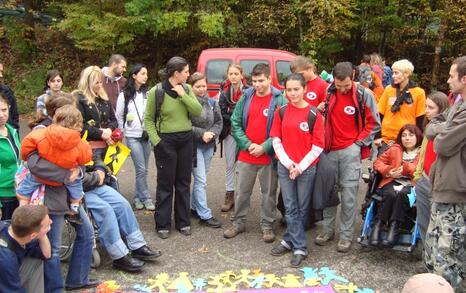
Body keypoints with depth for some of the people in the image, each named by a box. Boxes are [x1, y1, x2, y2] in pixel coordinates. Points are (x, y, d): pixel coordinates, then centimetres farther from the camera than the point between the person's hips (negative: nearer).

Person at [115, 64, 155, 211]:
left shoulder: (148, 93, 3)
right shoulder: (125, 94, -3)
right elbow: (119, 116, 6)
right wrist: (124, 131, 7)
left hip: (147, 135, 3)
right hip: (133, 136, -3)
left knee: (144, 169, 8)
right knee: (141, 169, -5)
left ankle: (138, 196, 22)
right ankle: (146, 198, 6)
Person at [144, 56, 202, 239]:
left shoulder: (187, 89, 3)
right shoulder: (156, 91, -9)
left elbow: (198, 111, -6)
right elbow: (148, 119, -4)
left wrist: (183, 95, -14)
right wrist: (156, 140, -13)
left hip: (186, 140, 4)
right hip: (166, 141, -4)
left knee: (183, 182, 11)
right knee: (165, 184, 2)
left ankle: (183, 222, 23)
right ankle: (162, 224, 14)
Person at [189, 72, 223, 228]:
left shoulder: (212, 102, 8)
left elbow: (219, 121, 9)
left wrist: (212, 133, -10)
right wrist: (202, 133, -19)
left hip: (209, 145, 6)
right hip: (194, 146, -6)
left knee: (200, 179, 15)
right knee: (201, 180, -6)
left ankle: (195, 207, 29)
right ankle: (205, 215, -1)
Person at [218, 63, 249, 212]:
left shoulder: (248, 91, -6)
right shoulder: (224, 91, 5)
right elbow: (222, 113, -1)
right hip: (229, 132, 3)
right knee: (230, 165, 8)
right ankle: (229, 196, 16)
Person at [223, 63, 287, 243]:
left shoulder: (279, 99, -8)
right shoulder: (246, 97, 2)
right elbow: (235, 123, 3)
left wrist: (264, 147, -15)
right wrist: (247, 144, -8)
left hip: (268, 156, -3)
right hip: (245, 155, 3)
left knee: (269, 193, 9)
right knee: (242, 191, 13)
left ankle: (267, 226, 23)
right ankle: (238, 223, 27)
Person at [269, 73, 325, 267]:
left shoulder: (314, 114, -6)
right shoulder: (281, 112, 3)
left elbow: (318, 146, -7)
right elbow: (276, 140, 4)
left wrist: (301, 166, -11)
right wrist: (288, 163, -7)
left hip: (306, 168, -2)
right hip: (285, 166, 2)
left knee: (302, 208, 6)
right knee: (290, 208, 5)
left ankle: (290, 240, 21)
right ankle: (300, 248, 15)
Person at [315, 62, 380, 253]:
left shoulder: (364, 95, -5)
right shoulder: (328, 93, 1)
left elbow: (373, 124, 1)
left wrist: (358, 143, -5)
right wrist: (323, 142, 5)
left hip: (350, 151, -3)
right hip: (330, 150, 3)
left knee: (349, 194, -2)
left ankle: (346, 235, 8)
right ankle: (327, 229, 22)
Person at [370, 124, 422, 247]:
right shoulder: (394, 149, 18)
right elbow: (378, 162, 14)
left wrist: (406, 168, -17)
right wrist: (388, 171, -5)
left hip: (411, 184, -1)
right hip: (392, 181, 2)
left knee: (402, 194, -36)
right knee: (390, 194, -33)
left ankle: (394, 227, -35)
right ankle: (377, 225, -28)